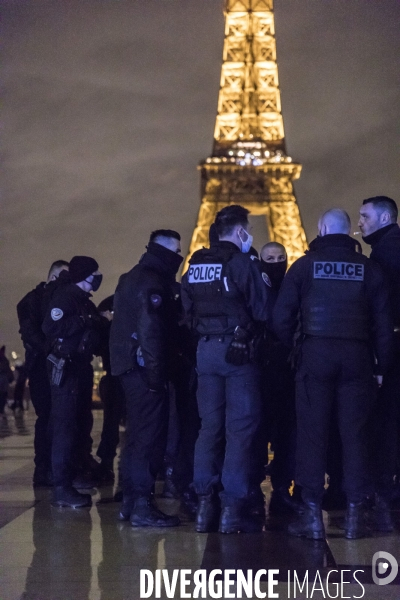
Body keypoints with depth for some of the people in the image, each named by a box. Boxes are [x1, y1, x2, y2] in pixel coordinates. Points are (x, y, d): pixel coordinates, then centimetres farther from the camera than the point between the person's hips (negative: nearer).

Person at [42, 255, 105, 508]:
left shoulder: (84, 301, 18)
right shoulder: (64, 296, -10)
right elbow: (52, 327, -25)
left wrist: (99, 323, 3)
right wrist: (84, 321, -23)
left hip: (82, 367, 10)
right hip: (66, 368, -10)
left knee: (82, 424, 14)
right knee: (66, 426, -12)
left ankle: (76, 476, 24)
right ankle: (62, 489, -12)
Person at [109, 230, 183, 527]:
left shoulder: (132, 278, 18)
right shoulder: (152, 282, -14)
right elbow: (151, 331, -22)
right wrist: (156, 373, -22)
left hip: (130, 365, 10)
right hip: (144, 366, -10)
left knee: (139, 433, 15)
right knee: (151, 434, -8)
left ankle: (130, 500, 20)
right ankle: (142, 505, -8)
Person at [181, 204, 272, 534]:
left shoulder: (194, 265, 9)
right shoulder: (242, 262, -10)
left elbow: (188, 311, 13)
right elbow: (263, 310, -10)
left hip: (206, 349, 6)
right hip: (237, 350, -6)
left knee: (210, 426, 11)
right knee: (241, 427, -2)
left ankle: (206, 503, 11)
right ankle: (233, 507, -4)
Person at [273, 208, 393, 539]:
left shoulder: (305, 264, 2)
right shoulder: (368, 267, 7)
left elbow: (282, 315, -2)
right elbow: (383, 321, 6)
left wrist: (286, 349, 7)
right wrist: (383, 363, 10)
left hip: (316, 353, -1)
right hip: (357, 356, 1)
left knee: (313, 433, 2)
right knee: (354, 433, 5)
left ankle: (313, 515, 2)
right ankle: (355, 514, 5)